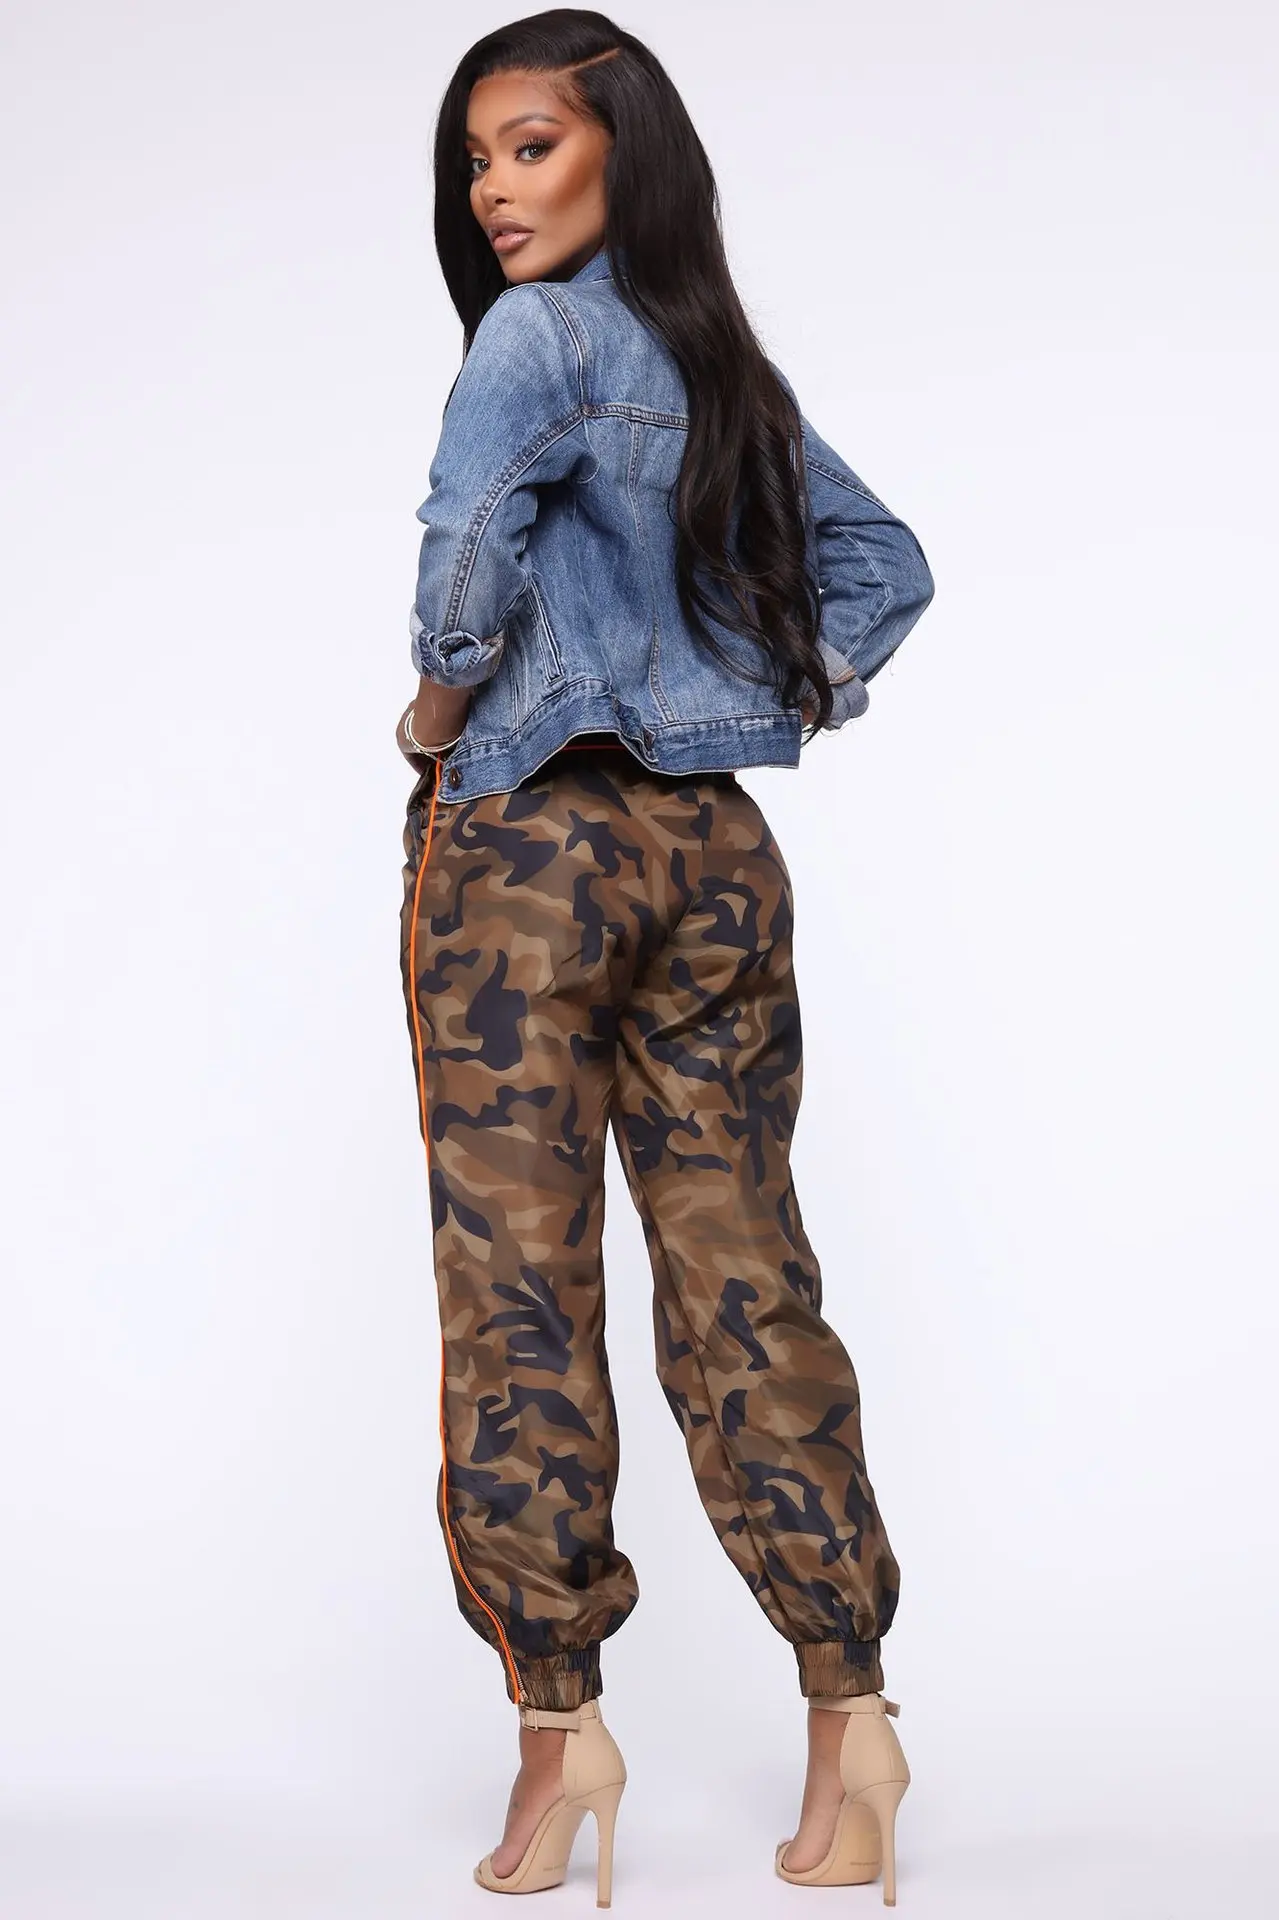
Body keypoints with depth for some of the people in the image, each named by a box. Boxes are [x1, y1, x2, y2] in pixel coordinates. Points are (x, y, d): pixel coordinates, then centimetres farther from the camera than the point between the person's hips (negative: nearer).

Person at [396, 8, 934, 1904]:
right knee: (742, 1281, 8)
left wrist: (437, 709, -10)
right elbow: (883, 561, 21)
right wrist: (783, 702, 14)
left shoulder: (539, 331, -7)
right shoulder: (728, 362, 14)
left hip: (527, 838, -6)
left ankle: (560, 1717, 2)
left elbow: (473, 531, -26)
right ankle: (851, 1711, 10)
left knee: (519, 1286, 0)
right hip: (720, 847, 7)